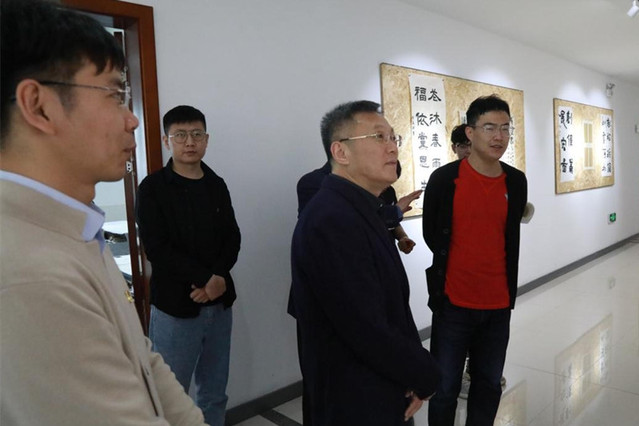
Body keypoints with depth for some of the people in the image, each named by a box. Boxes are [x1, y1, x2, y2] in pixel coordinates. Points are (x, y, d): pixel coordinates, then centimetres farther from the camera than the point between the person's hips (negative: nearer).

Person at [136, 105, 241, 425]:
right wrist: (205, 277, -15)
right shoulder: (153, 187, -4)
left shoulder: (217, 186, 9)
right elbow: (157, 249, -11)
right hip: (175, 305, -4)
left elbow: (232, 240, 6)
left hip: (219, 303, 4)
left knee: (215, 394, 15)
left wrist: (219, 279, -11)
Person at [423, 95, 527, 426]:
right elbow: (431, 236, 0)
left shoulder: (516, 182, 1)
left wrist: (508, 290, 11)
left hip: (499, 304, 4)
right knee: (445, 388, 7)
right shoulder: (444, 179, -11)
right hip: (453, 302, -3)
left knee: (489, 384, 17)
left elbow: (510, 237, 13)